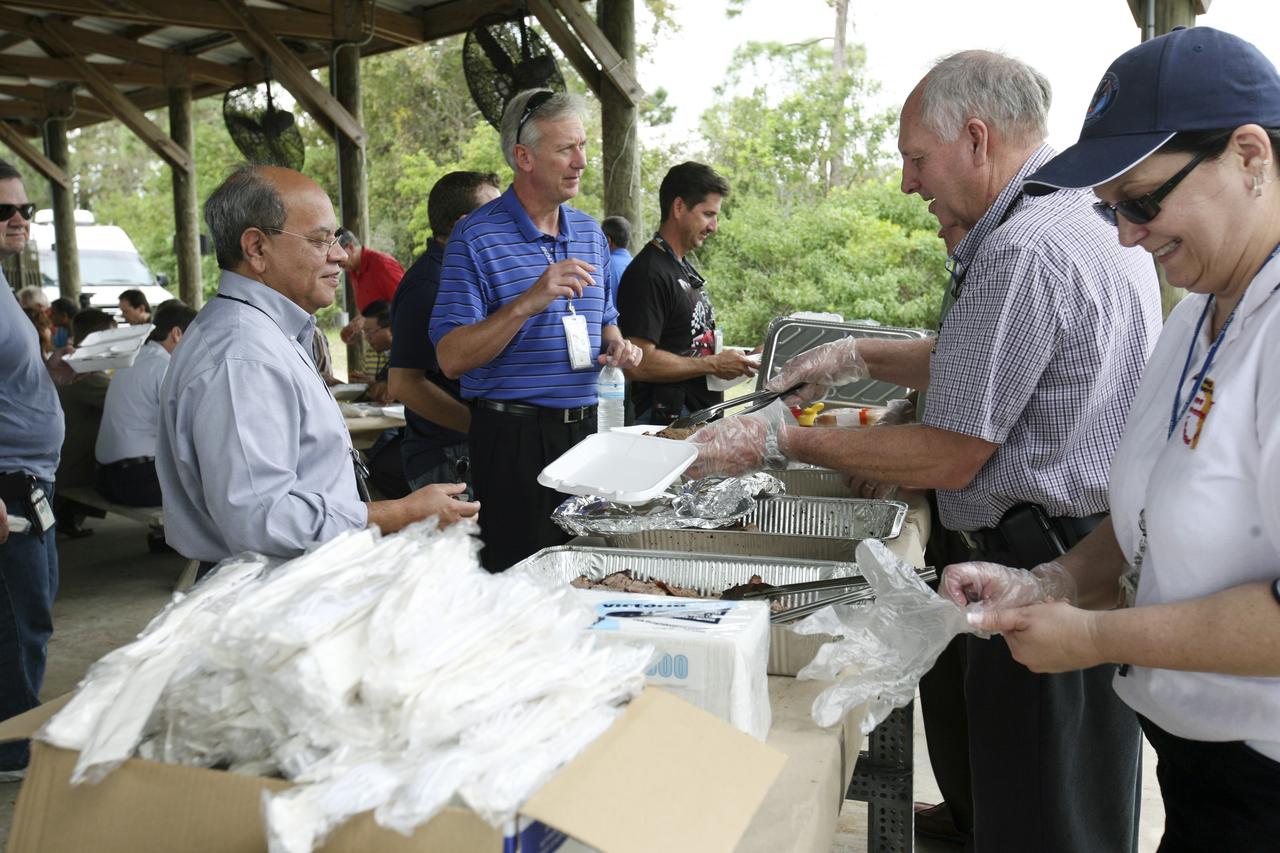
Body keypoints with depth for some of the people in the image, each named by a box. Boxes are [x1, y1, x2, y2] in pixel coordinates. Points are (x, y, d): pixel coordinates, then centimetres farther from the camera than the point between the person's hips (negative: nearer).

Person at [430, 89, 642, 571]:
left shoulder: (589, 233, 11)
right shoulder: (476, 238, -10)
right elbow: (451, 358, -16)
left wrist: (617, 347, 1)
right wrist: (529, 302, -25)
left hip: (583, 425, 6)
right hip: (515, 436, -6)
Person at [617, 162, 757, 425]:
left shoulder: (685, 267, 16)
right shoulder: (648, 274, -16)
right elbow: (637, 364, -24)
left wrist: (738, 358, 7)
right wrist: (713, 364, -16)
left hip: (703, 412, 9)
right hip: (667, 418, -9)